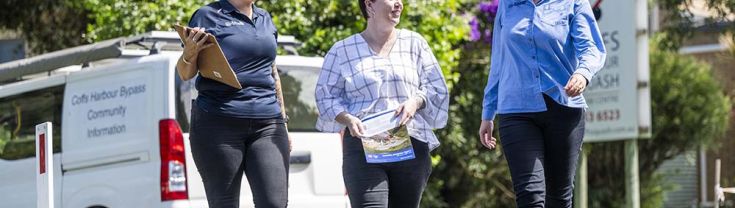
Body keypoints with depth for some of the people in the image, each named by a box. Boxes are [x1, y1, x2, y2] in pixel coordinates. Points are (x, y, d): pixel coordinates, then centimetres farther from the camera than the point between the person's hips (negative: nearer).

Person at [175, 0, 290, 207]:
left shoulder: (265, 19, 17)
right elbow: (185, 74, 3)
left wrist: (283, 119, 22)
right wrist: (189, 54, -19)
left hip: (267, 126, 4)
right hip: (218, 125, -4)